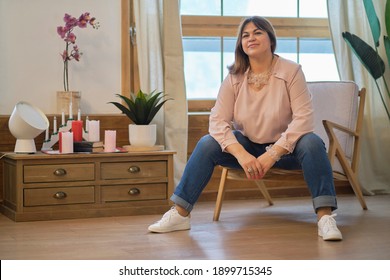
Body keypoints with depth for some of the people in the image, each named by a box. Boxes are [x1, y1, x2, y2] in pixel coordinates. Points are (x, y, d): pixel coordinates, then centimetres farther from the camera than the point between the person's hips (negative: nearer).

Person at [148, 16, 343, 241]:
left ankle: (325, 217, -35)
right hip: (247, 146, 2)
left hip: (285, 148, -2)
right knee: (207, 144, -20)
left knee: (312, 143, -33)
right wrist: (241, 155, -30)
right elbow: (218, 121, -13)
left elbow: (303, 117, -21)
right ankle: (180, 214, -17)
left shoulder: (291, 71, -13)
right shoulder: (234, 78, -6)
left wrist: (272, 154, -30)